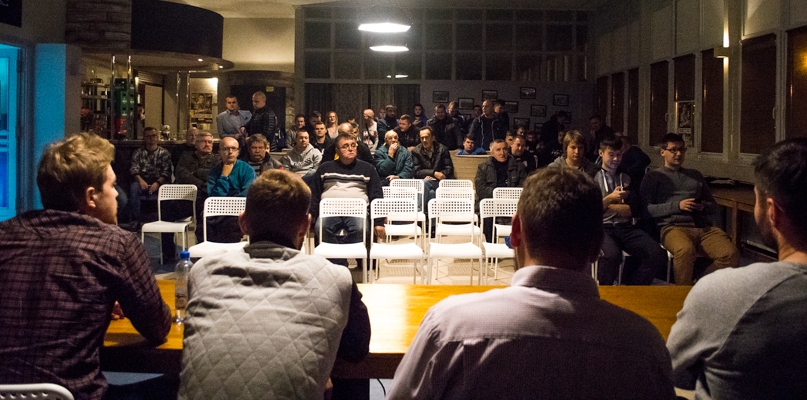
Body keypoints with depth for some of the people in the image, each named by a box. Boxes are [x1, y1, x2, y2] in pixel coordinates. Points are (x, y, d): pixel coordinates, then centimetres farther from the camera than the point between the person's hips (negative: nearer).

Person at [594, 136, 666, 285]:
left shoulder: (626, 178, 23)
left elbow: (634, 210, 9)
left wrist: (605, 205, 0)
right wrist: (609, 199, -4)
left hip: (626, 228, 4)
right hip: (602, 227, -4)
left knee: (658, 254, -23)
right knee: (612, 255, -38)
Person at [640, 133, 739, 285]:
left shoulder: (696, 175, 30)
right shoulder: (654, 176, 15)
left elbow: (713, 205, 29)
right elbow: (646, 209, 2)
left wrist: (704, 206, 4)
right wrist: (677, 206, -8)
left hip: (704, 227, 5)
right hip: (673, 226, -5)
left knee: (731, 255, -25)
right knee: (686, 250, -40)